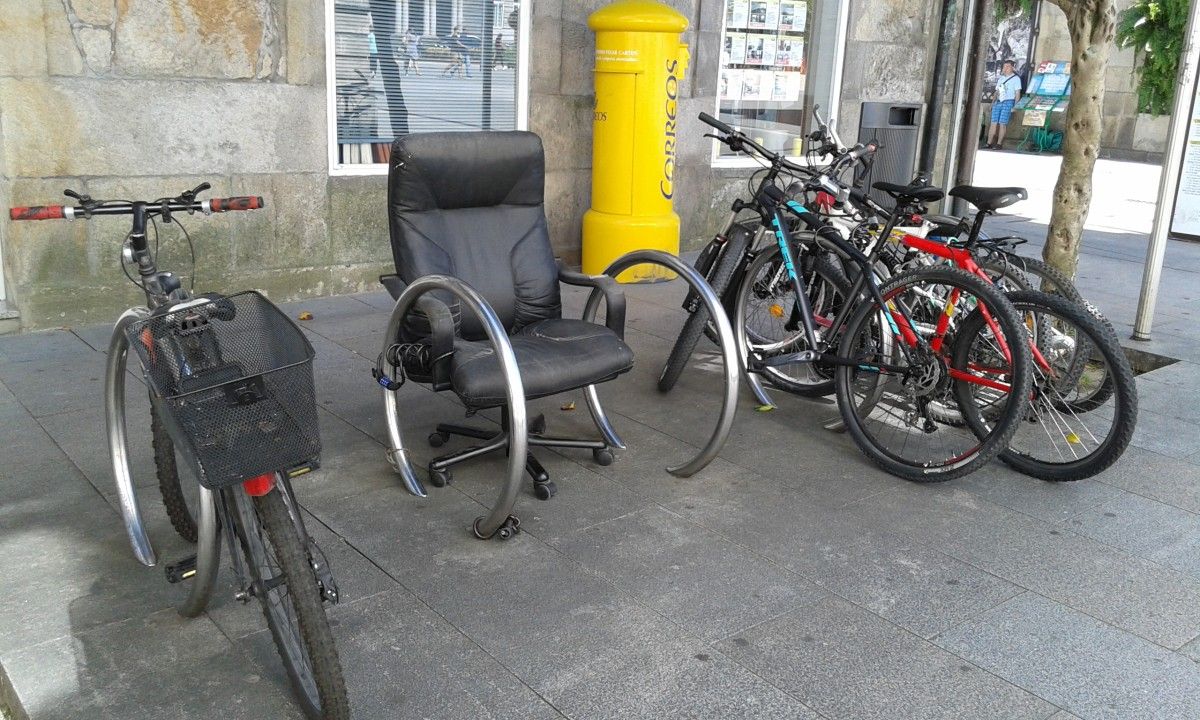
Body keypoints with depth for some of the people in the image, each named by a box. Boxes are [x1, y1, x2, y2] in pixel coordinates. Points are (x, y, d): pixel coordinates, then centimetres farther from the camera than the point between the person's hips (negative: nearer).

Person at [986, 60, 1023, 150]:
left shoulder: (1016, 78, 2)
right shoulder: (1000, 78, 20)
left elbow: (1017, 93, -1)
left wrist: (1015, 106, -8)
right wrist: (993, 102, 13)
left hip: (1008, 103, -5)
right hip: (998, 102, 5)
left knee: (1002, 124, -9)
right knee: (993, 123, -1)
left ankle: (999, 144, -7)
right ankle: (989, 143, -2)